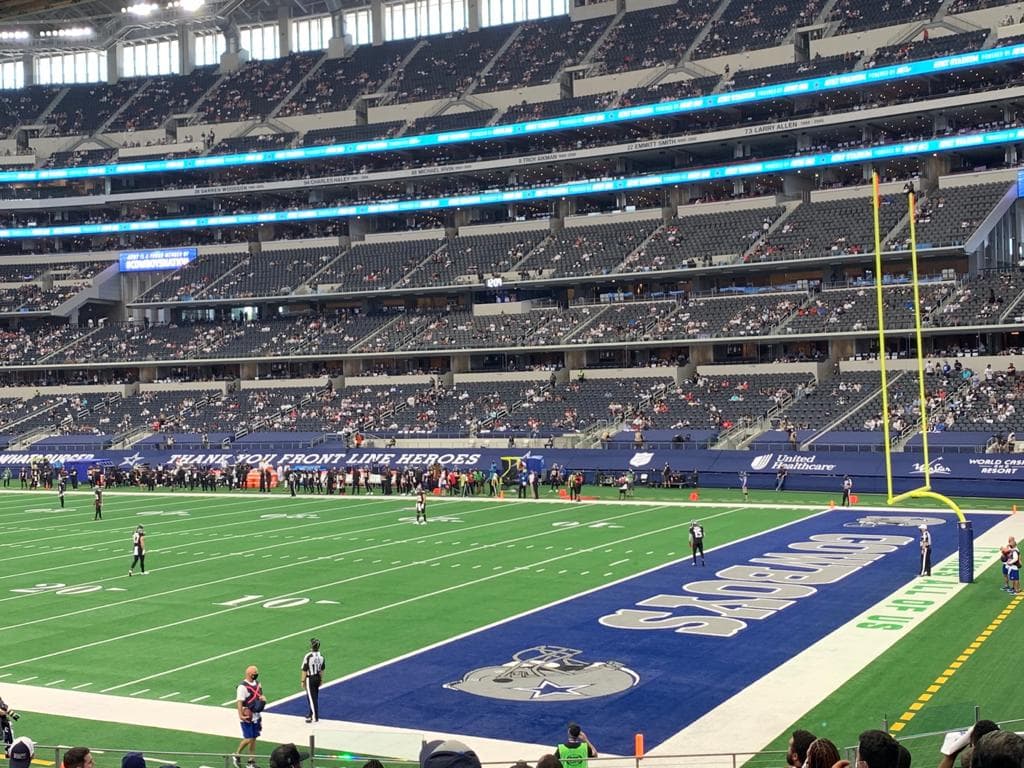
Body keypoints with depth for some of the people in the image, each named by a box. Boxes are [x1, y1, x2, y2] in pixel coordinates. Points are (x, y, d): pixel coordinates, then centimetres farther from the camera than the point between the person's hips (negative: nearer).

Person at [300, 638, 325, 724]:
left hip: (310, 679, -6)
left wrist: (302, 681, -5)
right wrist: (321, 680, 19)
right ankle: (312, 714, 32)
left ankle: (315, 717, 3)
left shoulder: (308, 657, -20)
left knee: (311, 698, 1)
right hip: (317, 678, 6)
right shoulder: (321, 656, -1)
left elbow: (305, 670, -14)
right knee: (315, 697, 18)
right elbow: (322, 670, 8)